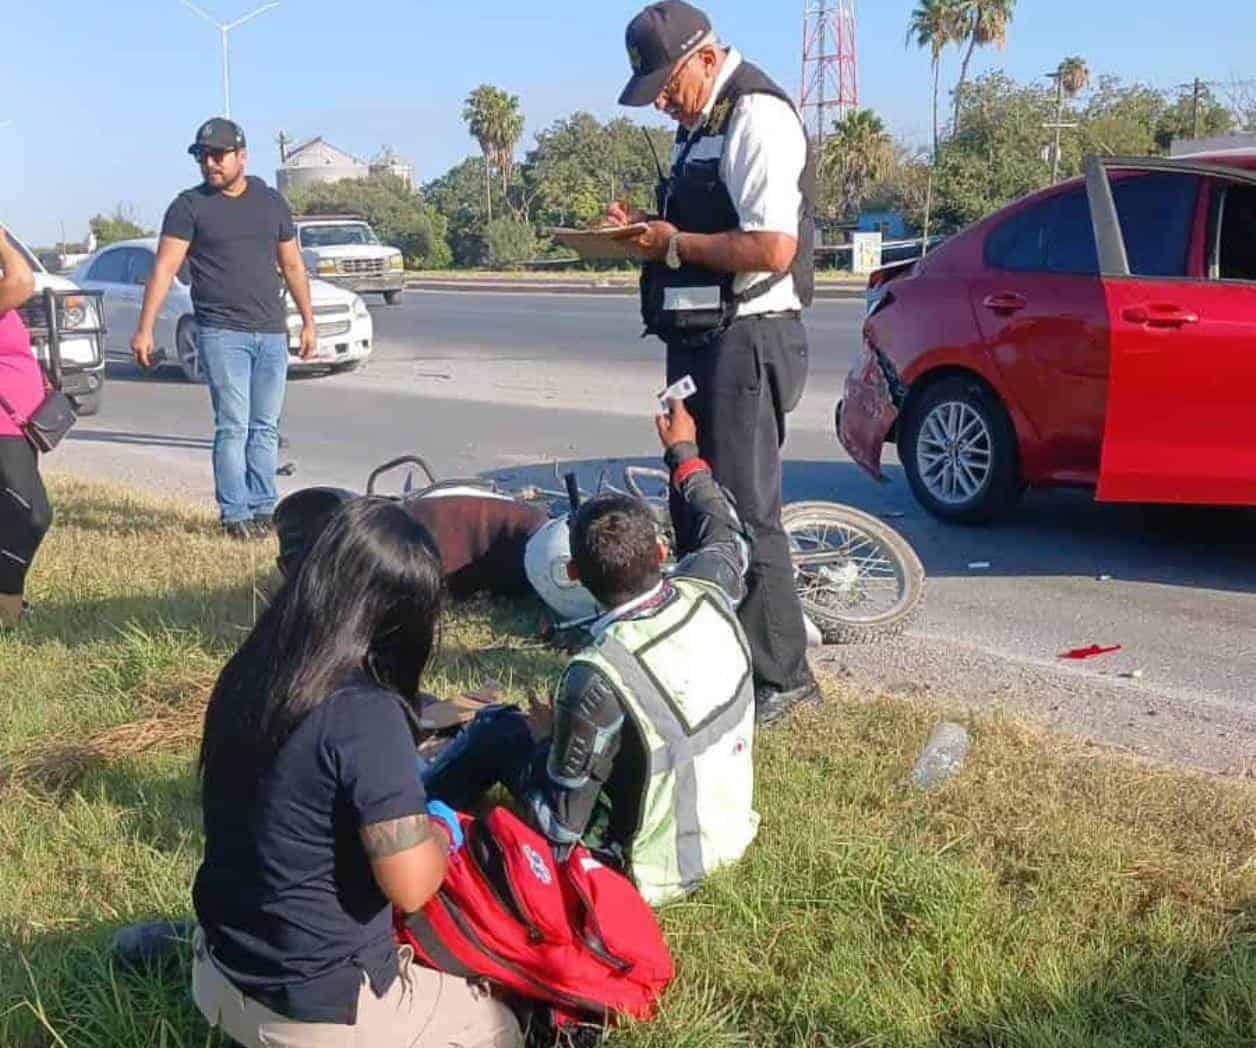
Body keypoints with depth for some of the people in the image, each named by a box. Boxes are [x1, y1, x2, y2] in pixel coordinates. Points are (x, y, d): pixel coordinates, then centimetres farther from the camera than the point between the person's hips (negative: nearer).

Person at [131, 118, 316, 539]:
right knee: (233, 426, -7)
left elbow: (292, 266, 19)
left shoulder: (271, 202, 12)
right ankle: (235, 515, -2)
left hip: (272, 334, 4)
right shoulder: (190, 205, 1)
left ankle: (263, 509, 13)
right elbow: (164, 268, -4)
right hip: (222, 334, -4)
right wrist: (144, 329, -11)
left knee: (266, 427, 6)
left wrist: (308, 321, 17)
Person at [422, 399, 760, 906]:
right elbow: (730, 536, 11)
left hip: (650, 872, -6)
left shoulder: (600, 677, -33)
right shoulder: (705, 594, -16)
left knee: (496, 729, 9)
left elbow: (561, 830, -22)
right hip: (727, 835, 6)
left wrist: (545, 736, -4)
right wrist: (685, 453, 24)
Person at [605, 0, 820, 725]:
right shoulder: (704, 123, 17)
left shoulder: (757, 117, -13)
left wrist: (674, 242, -15)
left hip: (747, 340, -10)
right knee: (694, 511, 15)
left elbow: (772, 249, -23)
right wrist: (648, 230, 8)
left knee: (744, 516, -7)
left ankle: (783, 678, 4)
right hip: (700, 340, 10)